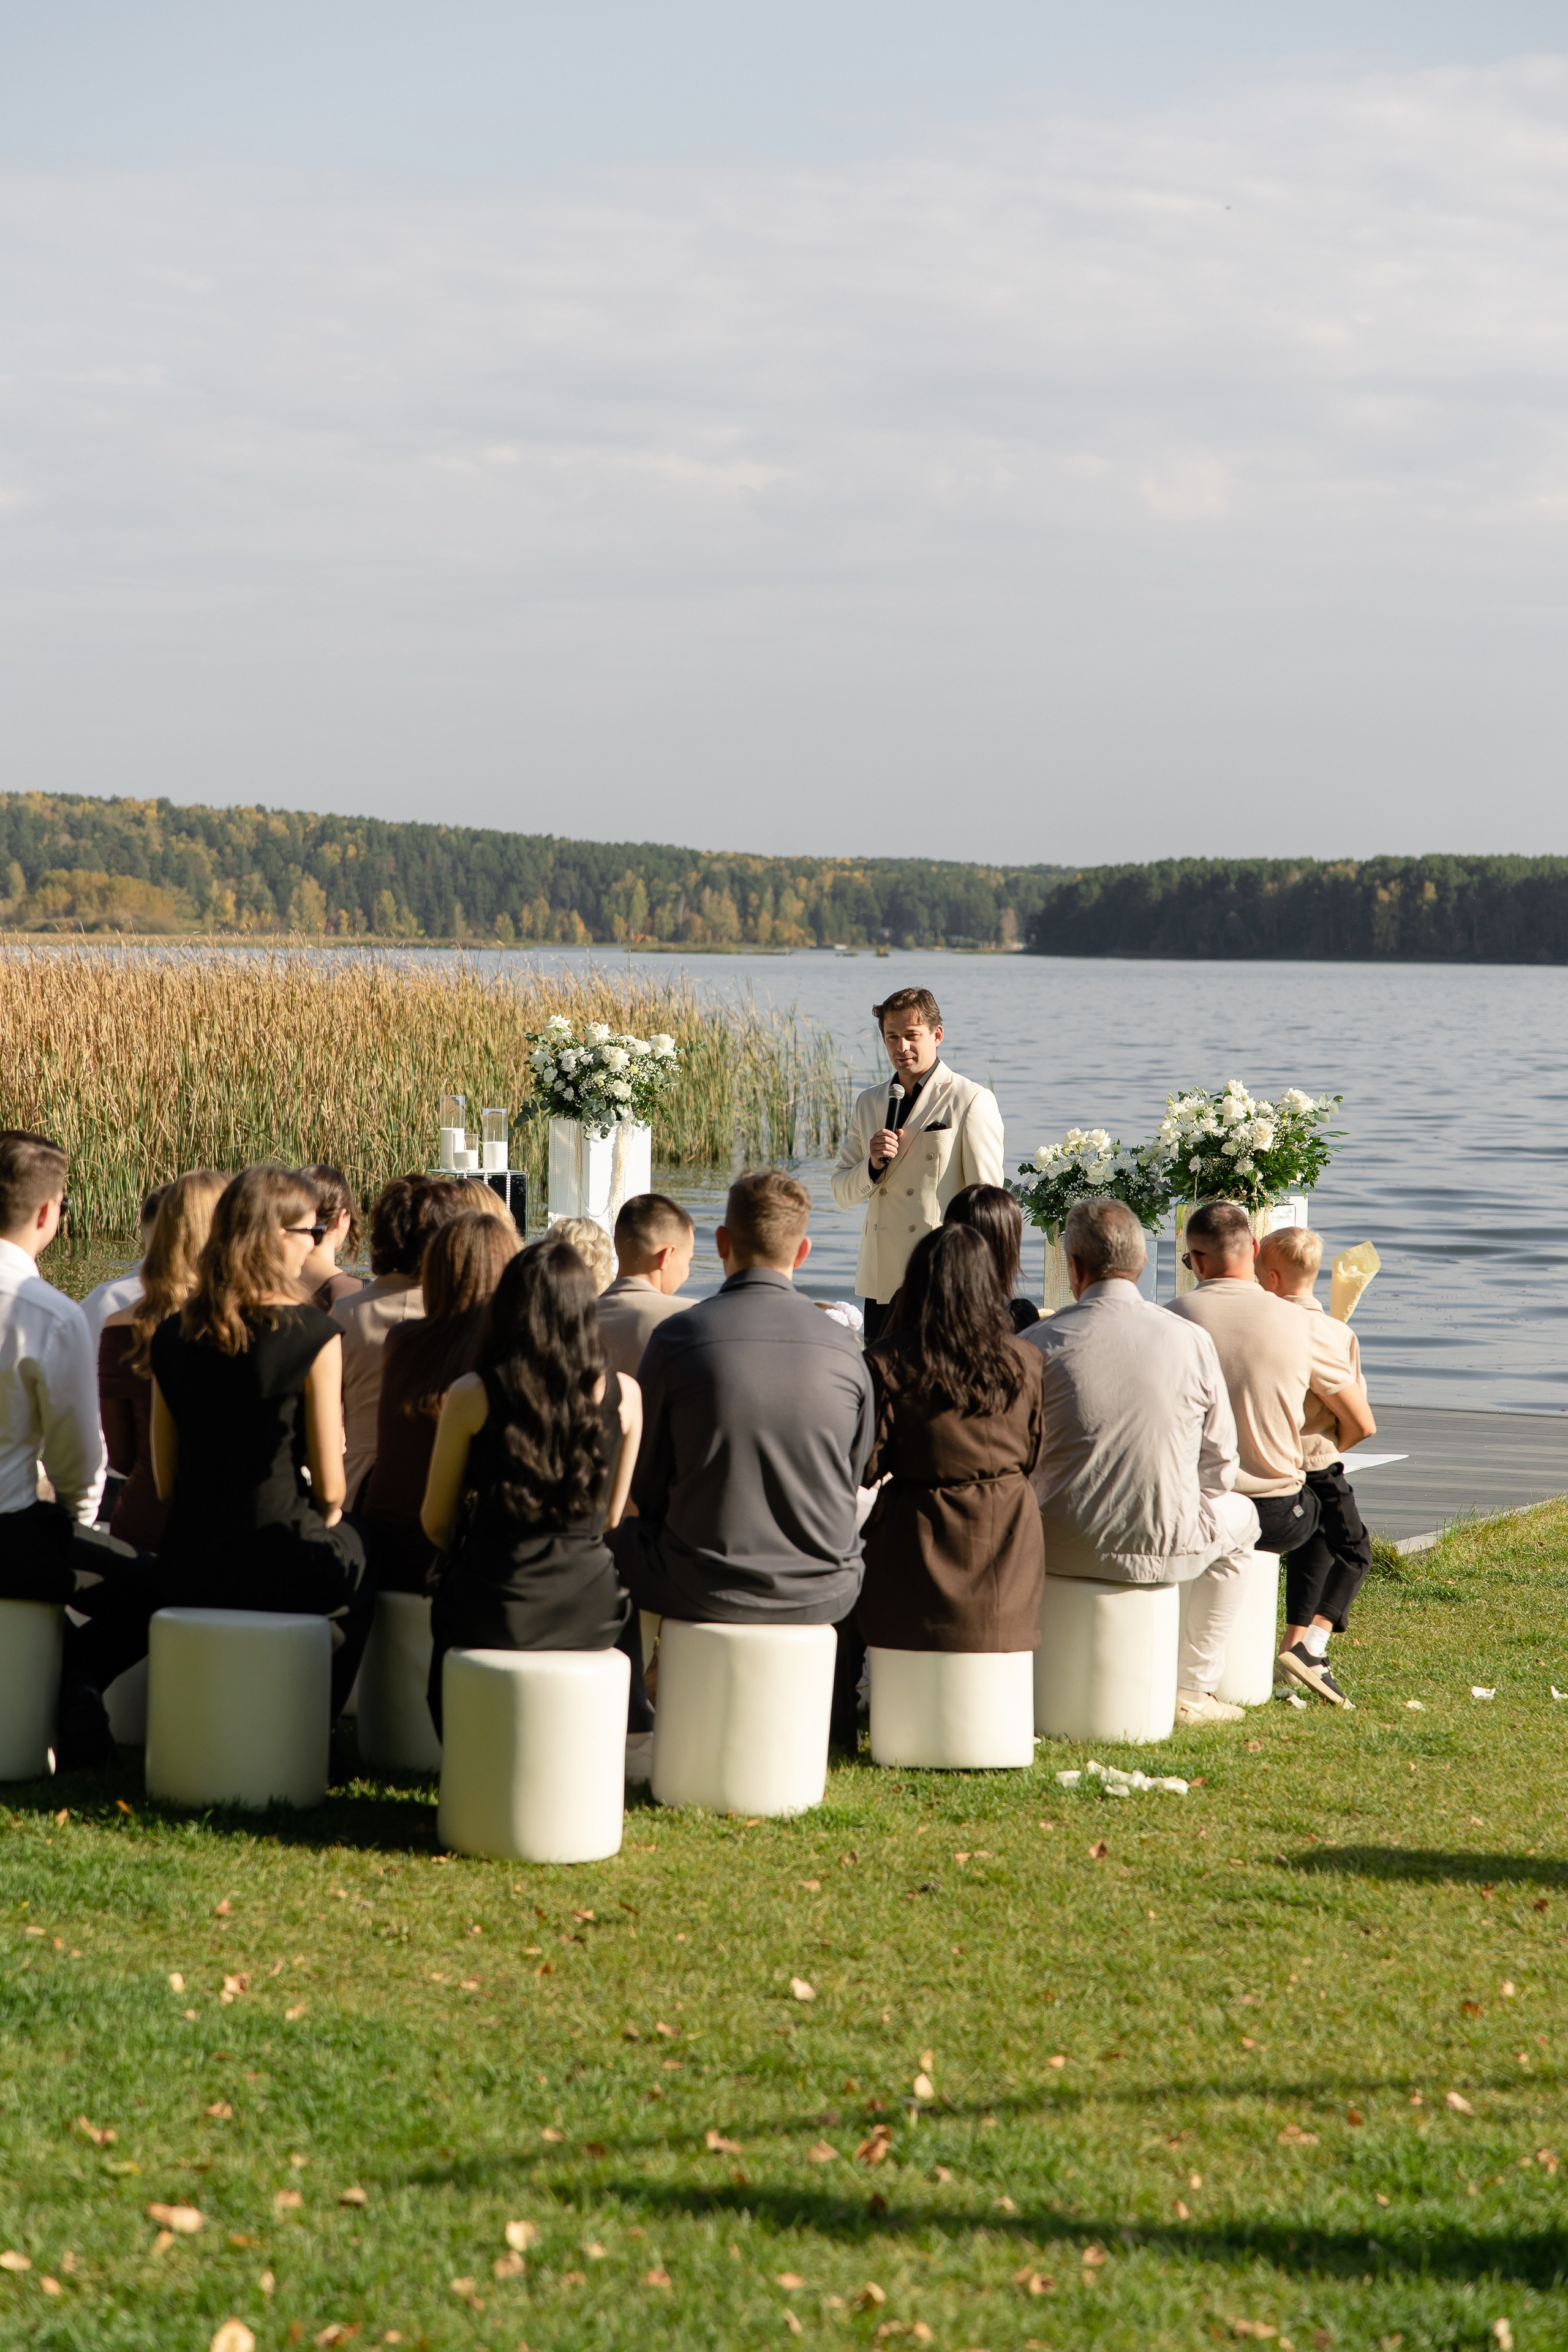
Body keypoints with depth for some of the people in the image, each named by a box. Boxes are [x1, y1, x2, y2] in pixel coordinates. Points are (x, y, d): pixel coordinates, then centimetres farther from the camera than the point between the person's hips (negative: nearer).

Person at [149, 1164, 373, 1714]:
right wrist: (328, 1517, 14)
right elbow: (330, 1488, -8)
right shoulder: (313, 1334, -13)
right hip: (284, 1567, -6)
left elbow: (166, 1482, 9)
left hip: (190, 1573, 6)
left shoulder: (172, 1336, 3)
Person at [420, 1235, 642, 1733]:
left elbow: (436, 1523, 1)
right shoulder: (622, 1396, -5)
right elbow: (610, 1518, 8)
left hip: (492, 1612, -1)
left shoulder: (473, 1395, -10)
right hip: (588, 1614, 1)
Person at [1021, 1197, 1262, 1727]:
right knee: (1239, 1516, 33)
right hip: (1164, 1552, 0)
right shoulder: (1193, 1340, -5)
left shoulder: (1039, 1343, -8)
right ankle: (1192, 1689, 30)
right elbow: (1220, 1465, 3)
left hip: (1061, 1547, 0)